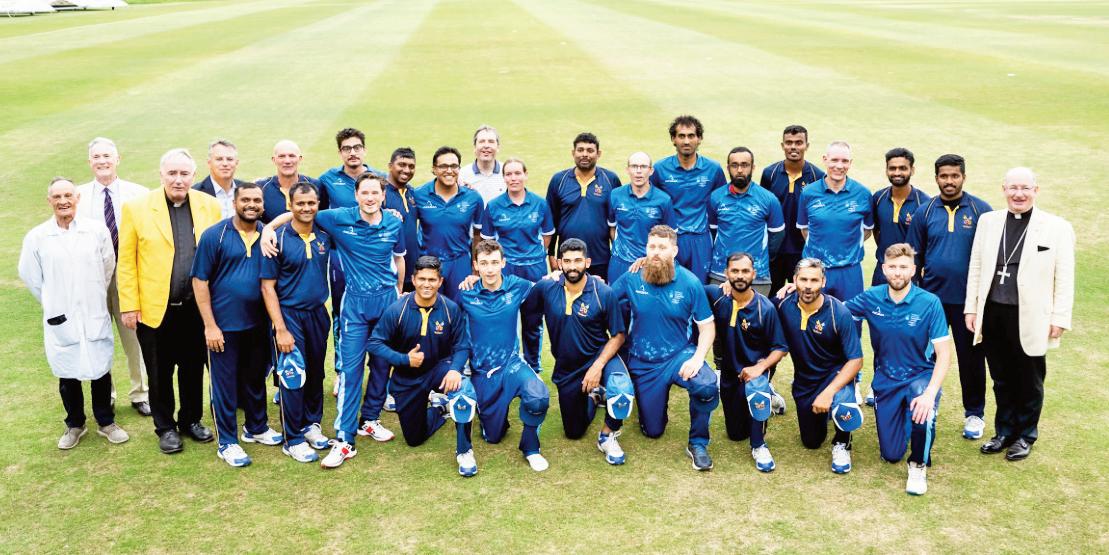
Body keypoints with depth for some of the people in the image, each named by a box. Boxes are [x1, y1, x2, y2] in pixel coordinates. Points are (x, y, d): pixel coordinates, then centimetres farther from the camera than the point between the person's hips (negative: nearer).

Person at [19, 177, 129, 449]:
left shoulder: (97, 230, -6)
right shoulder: (36, 237, -6)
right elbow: (30, 276, 7)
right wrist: (54, 304, 12)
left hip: (95, 316, 0)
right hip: (60, 319, 0)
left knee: (101, 370, 9)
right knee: (67, 374, 10)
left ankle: (106, 422, 26)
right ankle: (75, 425, 28)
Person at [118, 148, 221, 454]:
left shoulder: (210, 206, 1)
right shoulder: (136, 208, -4)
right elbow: (126, 261, -4)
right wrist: (129, 305, -7)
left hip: (197, 306, 2)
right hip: (155, 308, -2)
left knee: (194, 367, 15)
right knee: (160, 372, 11)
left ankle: (191, 420, 33)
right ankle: (165, 427, 27)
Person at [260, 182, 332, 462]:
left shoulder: (324, 235, 1)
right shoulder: (278, 239, -11)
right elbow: (267, 286, -10)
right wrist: (280, 329, -14)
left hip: (318, 313, 4)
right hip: (290, 315, -4)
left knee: (316, 373, 13)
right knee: (292, 377, 0)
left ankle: (311, 424, 30)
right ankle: (293, 439, 11)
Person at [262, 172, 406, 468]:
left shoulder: (394, 224, -1)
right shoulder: (340, 219, -8)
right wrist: (269, 227, -17)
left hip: (388, 299, 3)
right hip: (356, 302, -3)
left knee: (382, 364, 11)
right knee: (350, 369, -6)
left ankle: (370, 420, 30)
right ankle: (344, 439, -4)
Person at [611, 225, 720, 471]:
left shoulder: (690, 282, -11)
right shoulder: (630, 280, -8)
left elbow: (707, 326, -7)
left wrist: (698, 357, -21)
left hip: (680, 354, -1)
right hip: (643, 363, 1)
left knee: (707, 386, -35)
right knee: (653, 430, 9)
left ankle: (698, 444, -9)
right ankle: (658, 398, 44)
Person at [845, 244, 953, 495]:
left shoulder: (929, 303, -16)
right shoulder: (871, 298, -8)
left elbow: (944, 354, -18)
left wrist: (930, 393, -32)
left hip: (921, 376, -3)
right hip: (886, 380, 3)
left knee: (922, 413, -37)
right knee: (891, 455, 4)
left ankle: (919, 465, -5)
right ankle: (898, 415, 40)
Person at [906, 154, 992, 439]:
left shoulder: (981, 210, -3)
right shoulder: (924, 212, 2)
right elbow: (914, 256, 7)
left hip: (969, 298, -1)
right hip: (931, 297, 2)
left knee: (971, 357, 8)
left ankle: (974, 413, 23)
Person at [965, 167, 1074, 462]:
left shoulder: (1057, 227, -5)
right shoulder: (988, 220, 5)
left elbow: (1065, 279, -5)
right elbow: (975, 267, 9)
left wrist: (1060, 319, -7)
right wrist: (971, 308, 7)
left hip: (1029, 318, -3)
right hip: (992, 314, 3)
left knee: (1029, 382, 11)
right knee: (1001, 380, 15)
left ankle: (1025, 436, 29)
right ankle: (1004, 432, 31)